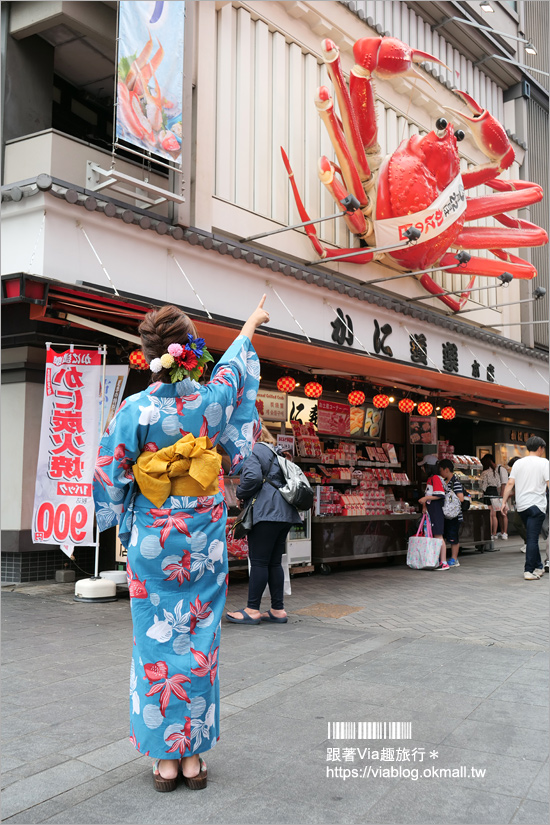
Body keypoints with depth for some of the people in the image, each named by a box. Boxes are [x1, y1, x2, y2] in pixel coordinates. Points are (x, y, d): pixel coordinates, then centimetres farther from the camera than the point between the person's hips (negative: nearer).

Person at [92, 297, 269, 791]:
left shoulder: (135, 409, -11)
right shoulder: (211, 399, -7)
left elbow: (111, 478, -4)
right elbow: (235, 364, 14)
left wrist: (126, 529, 14)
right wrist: (251, 325, 33)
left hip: (152, 542, -1)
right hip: (204, 541, 1)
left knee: (156, 642, 9)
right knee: (199, 642, 10)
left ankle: (165, 757, 18)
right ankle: (193, 755, 20)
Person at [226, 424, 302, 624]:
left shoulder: (255, 451, -3)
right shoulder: (277, 453, 23)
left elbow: (252, 477, -18)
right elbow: (291, 478, 23)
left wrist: (241, 494, 1)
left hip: (267, 513, -9)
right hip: (285, 513, 9)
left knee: (259, 561, -5)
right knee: (274, 562, 11)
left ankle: (252, 611, -2)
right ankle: (278, 610, 12)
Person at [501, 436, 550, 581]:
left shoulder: (518, 463, 9)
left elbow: (510, 484, 3)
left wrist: (504, 502, 3)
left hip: (521, 505, 5)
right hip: (537, 505, -5)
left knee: (532, 537, 17)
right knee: (533, 538, -5)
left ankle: (538, 567, 25)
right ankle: (529, 571, -8)